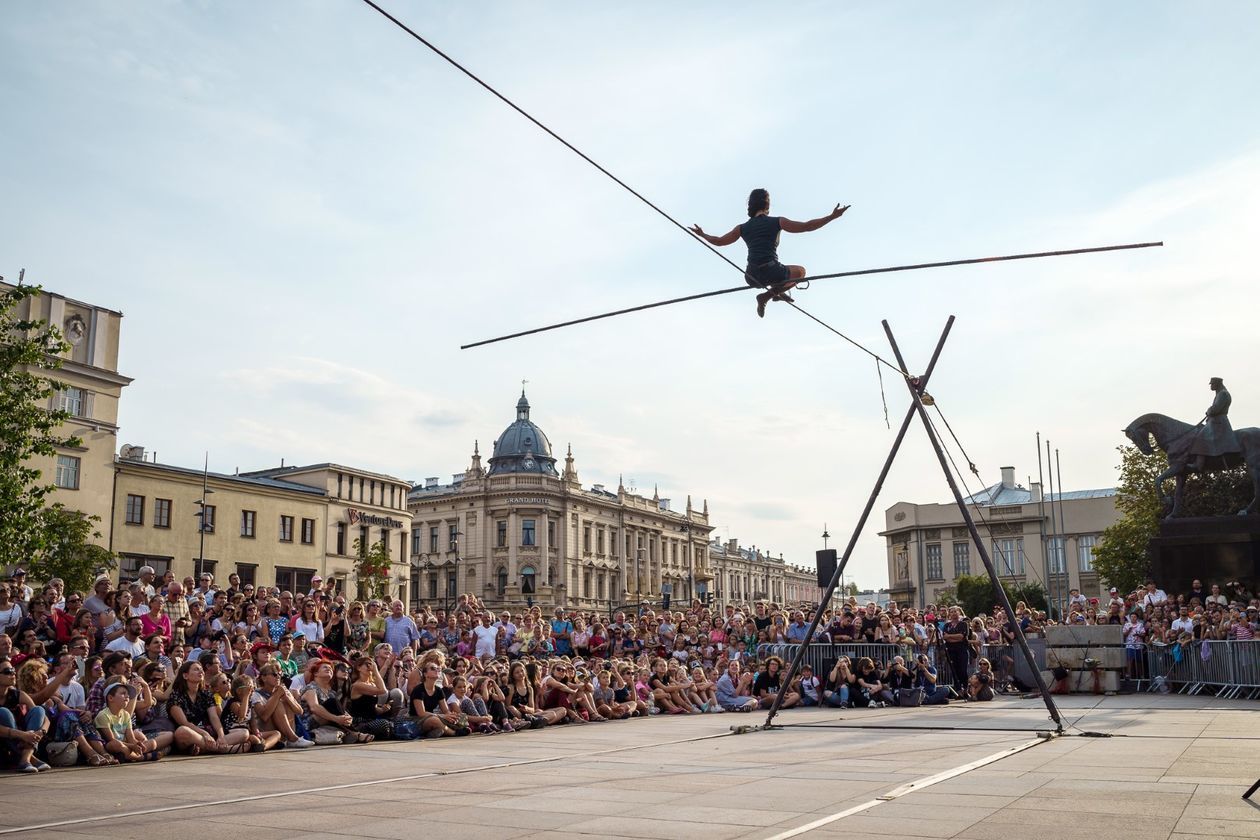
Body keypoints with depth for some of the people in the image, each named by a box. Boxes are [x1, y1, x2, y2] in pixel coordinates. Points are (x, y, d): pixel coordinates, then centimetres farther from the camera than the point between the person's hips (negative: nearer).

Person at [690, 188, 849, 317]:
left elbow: (718, 241, 17)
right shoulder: (777, 222, 1)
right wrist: (832, 216, 2)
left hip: (751, 278, 6)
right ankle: (768, 294, 2)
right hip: (772, 273, -6)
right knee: (801, 271, 22)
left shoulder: (743, 228, 11)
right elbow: (806, 226, -4)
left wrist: (702, 235, 36)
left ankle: (776, 291, 14)